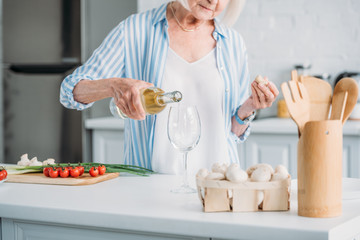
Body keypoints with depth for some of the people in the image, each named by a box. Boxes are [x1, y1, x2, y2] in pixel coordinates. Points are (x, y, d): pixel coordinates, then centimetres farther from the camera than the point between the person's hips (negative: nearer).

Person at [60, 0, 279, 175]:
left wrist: (249, 107, -6)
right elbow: (70, 92, -1)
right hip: (149, 179, -1)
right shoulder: (135, 31, 3)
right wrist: (114, 86, -20)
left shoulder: (233, 44, 11)